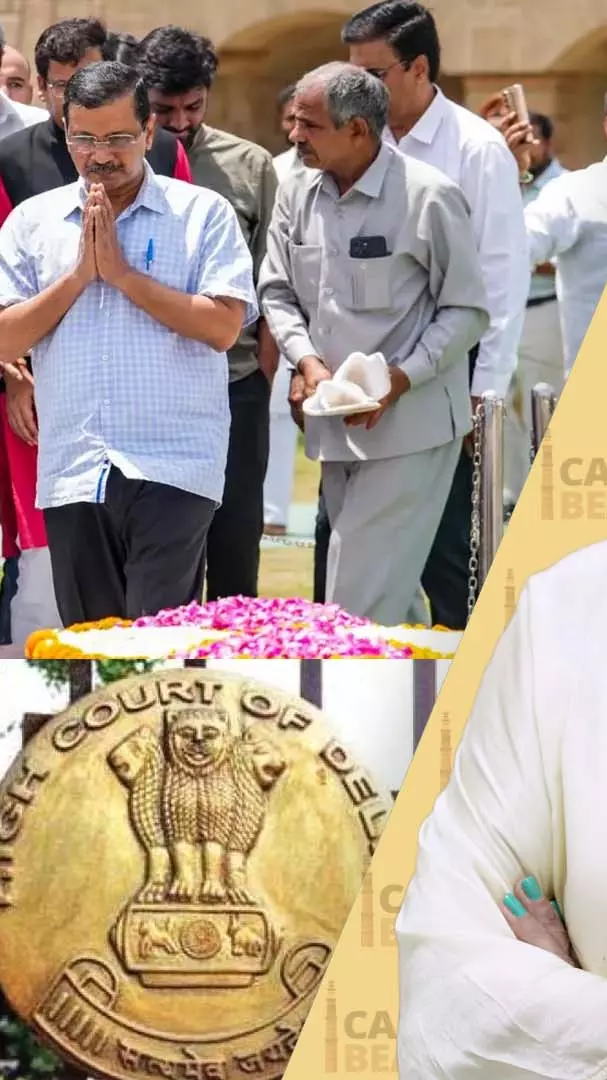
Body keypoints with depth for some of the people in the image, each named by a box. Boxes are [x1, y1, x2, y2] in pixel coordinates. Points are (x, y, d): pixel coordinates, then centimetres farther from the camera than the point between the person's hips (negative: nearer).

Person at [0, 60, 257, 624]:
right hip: (72, 472, 4)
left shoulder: (203, 214, 2)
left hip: (172, 466, -4)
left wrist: (122, 272, -9)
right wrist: (78, 274, -6)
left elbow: (223, 326, -10)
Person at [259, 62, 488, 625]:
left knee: (362, 601, -11)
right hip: (335, 424, 6)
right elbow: (277, 291, 12)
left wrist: (401, 378, -17)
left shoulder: (429, 196, -11)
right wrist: (308, 361, -6)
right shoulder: (297, 193, 5)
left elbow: (466, 310, -7)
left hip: (409, 425, -6)